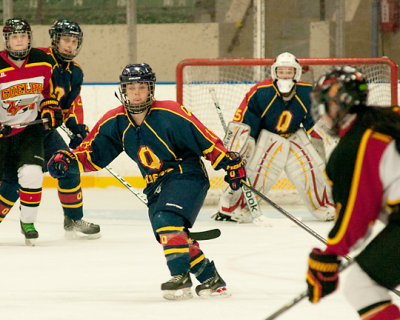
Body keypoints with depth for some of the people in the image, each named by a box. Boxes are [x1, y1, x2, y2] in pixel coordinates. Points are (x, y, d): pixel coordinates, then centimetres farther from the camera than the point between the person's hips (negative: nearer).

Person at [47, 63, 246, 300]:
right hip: (157, 186, 7)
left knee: (166, 220, -27)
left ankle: (181, 278, -22)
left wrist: (231, 163, -10)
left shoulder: (170, 114, -18)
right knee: (168, 234, -1)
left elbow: (205, 140, -13)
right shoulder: (115, 122, -2)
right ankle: (211, 279, 16)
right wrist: (68, 160, -13)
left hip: (187, 176, -7)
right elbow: (93, 154, 5)